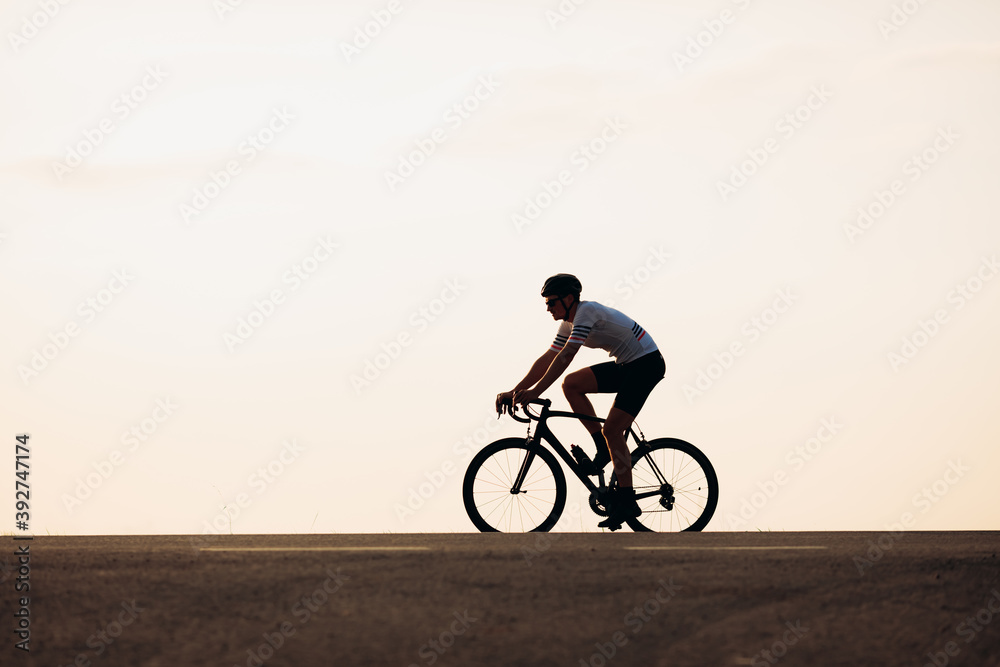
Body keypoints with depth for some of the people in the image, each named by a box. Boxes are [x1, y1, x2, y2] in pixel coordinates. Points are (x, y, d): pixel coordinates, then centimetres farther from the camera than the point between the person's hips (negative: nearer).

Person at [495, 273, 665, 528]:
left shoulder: (586, 312, -20)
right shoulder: (569, 324, 8)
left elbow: (565, 357, -29)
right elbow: (546, 360, 9)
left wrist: (536, 391, -33)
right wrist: (515, 391, 1)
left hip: (647, 364, -9)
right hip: (625, 365, 9)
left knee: (611, 429, -16)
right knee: (571, 384, -3)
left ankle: (626, 501, -10)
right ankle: (604, 449, 3)